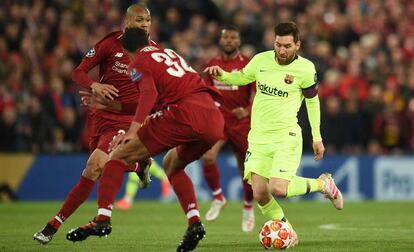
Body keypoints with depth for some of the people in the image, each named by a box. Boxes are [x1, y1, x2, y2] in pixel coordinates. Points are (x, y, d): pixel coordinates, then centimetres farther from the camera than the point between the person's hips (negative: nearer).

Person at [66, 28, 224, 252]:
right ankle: (194, 223, 13)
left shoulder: (139, 63, 10)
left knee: (120, 156, 2)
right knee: (171, 165, 31)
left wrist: (133, 130, -19)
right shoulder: (170, 54, 33)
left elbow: (149, 93, -10)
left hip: (184, 113, -7)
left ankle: (102, 219, -12)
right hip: (215, 120, 7)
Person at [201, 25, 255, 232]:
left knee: (247, 170, 3)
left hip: (241, 122, -2)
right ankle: (218, 197, -1)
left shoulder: (248, 65, -5)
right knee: (208, 157, -23)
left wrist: (247, 111, -26)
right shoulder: (212, 64, 7)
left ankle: (248, 207, 29)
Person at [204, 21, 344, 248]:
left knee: (279, 189, -20)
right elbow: (241, 77, 19)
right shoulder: (261, 60, 0)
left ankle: (323, 183, 8)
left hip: (286, 137, -4)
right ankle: (288, 233, 17)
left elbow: (312, 101, 5)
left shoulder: (305, 69, -8)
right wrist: (221, 75, -2)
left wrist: (317, 138, 9)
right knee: (259, 194, -6)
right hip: (258, 137, 4)